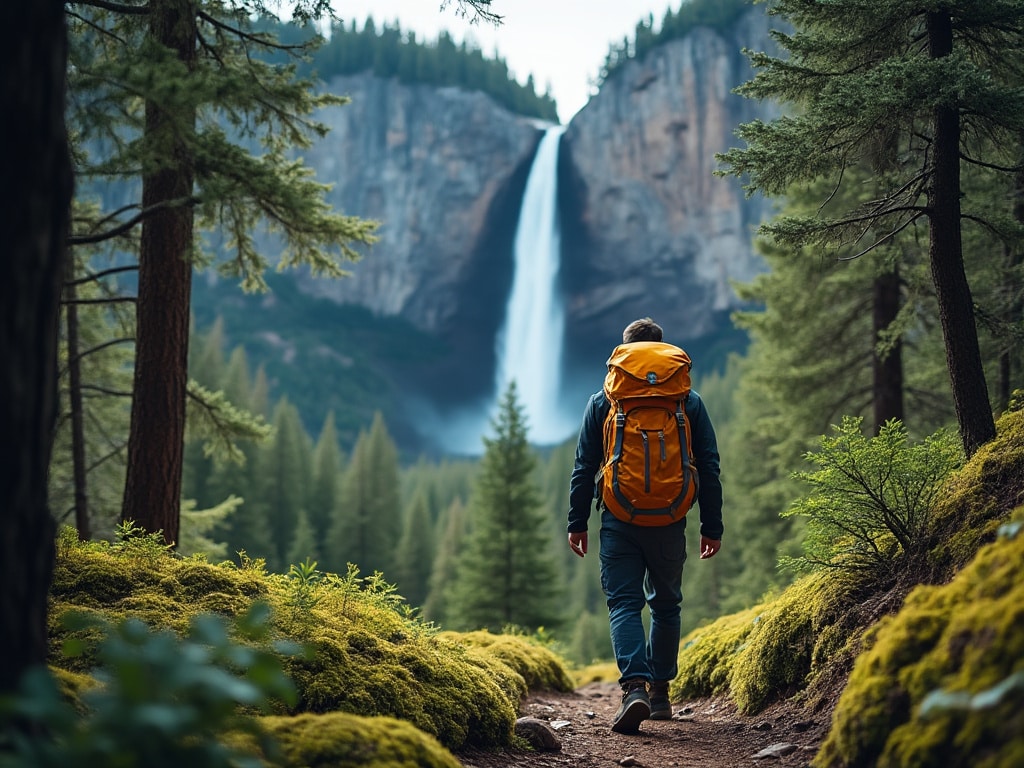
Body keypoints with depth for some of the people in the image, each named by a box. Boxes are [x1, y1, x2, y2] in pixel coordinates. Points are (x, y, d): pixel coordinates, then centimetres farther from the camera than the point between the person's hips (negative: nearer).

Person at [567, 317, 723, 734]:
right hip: (670, 524, 2)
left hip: (619, 521, -1)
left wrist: (577, 522, 8)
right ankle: (660, 691, 21)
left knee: (624, 604, -1)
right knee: (666, 605, 17)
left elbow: (584, 468, 2)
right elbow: (709, 469, 5)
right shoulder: (689, 403, 4)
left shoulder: (603, 402, 2)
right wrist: (712, 526, 10)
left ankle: (635, 687, -21)